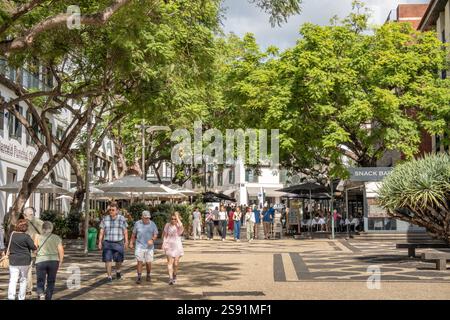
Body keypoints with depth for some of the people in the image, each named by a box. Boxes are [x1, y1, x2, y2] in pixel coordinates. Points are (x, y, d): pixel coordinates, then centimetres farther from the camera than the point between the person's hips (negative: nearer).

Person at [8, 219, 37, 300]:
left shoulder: (12, 234, 1)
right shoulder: (26, 236, -11)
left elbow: (9, 247, 13)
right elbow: (33, 247, -8)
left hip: (13, 261, 2)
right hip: (25, 261, -2)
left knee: (13, 280, -2)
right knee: (23, 280, 11)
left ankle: (11, 297, -16)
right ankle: (21, 298, 16)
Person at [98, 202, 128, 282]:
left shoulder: (122, 219, -4)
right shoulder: (105, 219, 0)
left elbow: (125, 231, -2)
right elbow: (101, 232, 1)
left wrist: (126, 242, -7)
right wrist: (100, 242, -5)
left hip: (118, 243, 0)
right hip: (107, 243, 1)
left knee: (119, 260, 8)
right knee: (108, 260, -8)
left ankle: (118, 271, 38)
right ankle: (109, 277, -1)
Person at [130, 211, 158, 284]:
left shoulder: (152, 224, 1)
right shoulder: (137, 224, 0)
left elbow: (155, 235, 3)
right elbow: (133, 234, 12)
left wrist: (152, 240, -17)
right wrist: (131, 243, 14)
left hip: (149, 247, 1)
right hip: (139, 246, -1)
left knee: (148, 262, 4)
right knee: (139, 261, -8)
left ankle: (148, 275, 27)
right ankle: (139, 277, -4)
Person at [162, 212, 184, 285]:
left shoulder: (179, 225, -3)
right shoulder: (167, 225, 3)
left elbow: (180, 226, -28)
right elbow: (165, 235, 8)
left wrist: (177, 216, -20)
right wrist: (164, 244, -5)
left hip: (177, 245, 0)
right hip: (169, 245, 0)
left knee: (176, 263, 3)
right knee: (170, 262, -9)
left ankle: (174, 276, 27)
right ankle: (170, 278, -13)